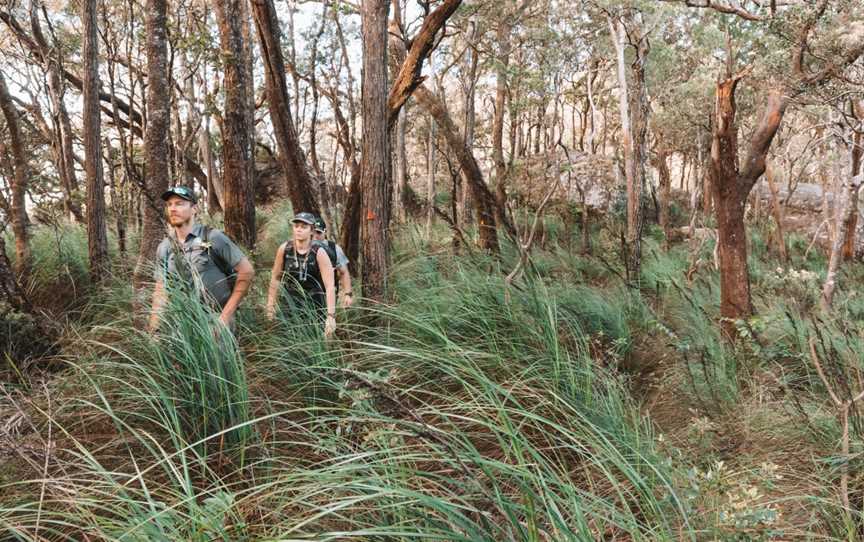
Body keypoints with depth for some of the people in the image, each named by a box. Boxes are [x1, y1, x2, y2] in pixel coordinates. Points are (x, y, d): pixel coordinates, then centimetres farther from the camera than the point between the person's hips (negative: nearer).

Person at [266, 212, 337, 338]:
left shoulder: (319, 253, -14)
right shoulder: (284, 249, -6)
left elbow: (330, 286, -19)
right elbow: (276, 277, 7)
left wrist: (331, 315, -27)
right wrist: (271, 305, 7)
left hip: (315, 308, -2)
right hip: (289, 306, 2)